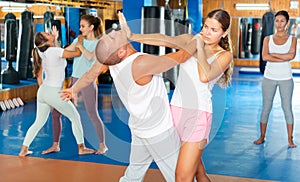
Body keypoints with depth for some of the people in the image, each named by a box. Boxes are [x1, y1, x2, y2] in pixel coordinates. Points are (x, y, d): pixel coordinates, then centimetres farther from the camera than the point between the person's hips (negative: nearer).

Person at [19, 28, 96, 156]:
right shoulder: (55, 51, -14)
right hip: (54, 93, -8)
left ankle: (24, 150, 17)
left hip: (42, 92, 8)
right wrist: (80, 41, 10)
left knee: (39, 122, 18)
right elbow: (77, 53, -8)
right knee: (75, 117, 8)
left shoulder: (42, 54, 10)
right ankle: (81, 148, 13)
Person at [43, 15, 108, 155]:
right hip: (73, 80, 6)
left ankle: (102, 145, 15)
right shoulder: (79, 39, 13)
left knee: (93, 115, -2)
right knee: (56, 112, 2)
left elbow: (90, 56, -22)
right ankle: (55, 145, 11)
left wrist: (80, 46, -9)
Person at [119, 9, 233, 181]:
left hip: (197, 114, -4)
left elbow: (205, 76, -19)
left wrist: (200, 46, -8)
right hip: (176, 109, 4)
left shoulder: (224, 55, 0)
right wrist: (132, 36, -19)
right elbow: (164, 39, -5)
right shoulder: (190, 40, 10)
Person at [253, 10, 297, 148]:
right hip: (269, 77, 1)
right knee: (266, 107, 6)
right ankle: (262, 137, 17)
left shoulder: (292, 39, 3)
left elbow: (291, 55, -15)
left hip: (286, 78, -1)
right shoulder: (268, 39, 5)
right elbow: (264, 57, -11)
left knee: (287, 107, 3)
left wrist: (272, 54, -11)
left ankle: (290, 139, 9)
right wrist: (283, 58, -15)